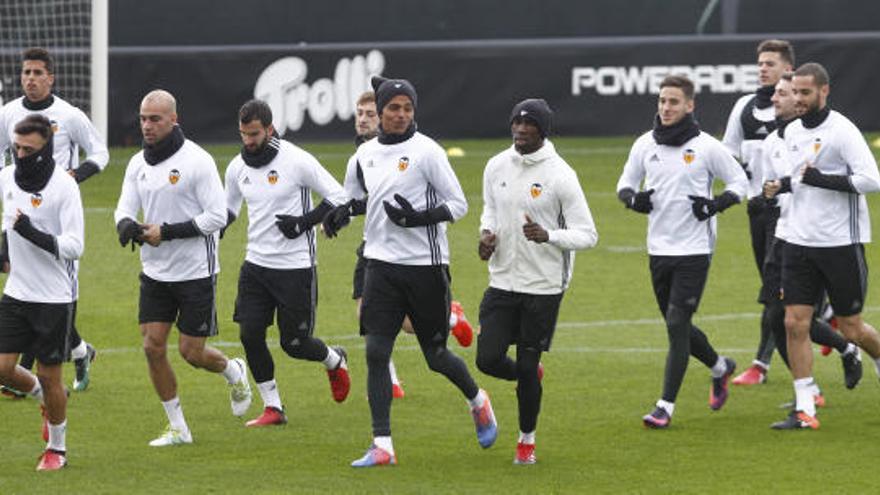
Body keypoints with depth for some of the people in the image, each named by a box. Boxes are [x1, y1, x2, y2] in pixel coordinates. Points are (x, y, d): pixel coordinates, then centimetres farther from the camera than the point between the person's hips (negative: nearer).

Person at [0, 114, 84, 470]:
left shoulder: (64, 187, -17)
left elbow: (74, 246, -21)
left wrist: (34, 235, -33)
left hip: (54, 297, -6)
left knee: (49, 376, 2)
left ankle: (57, 448, 20)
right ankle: (45, 398, 31)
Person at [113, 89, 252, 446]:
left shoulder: (197, 160, -14)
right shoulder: (138, 163, 6)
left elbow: (217, 216, -16)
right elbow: (125, 207, 6)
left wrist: (167, 232, -21)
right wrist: (127, 225, -20)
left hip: (195, 272, -6)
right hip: (155, 272, 6)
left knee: (192, 352, -2)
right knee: (153, 346, -2)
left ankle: (234, 373, 32)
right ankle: (177, 428, 10)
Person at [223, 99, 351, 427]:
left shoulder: (296, 161, -13)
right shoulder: (237, 167, 4)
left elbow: (339, 198, -9)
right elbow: (228, 209, 21)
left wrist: (304, 222, -18)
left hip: (295, 267, -5)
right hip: (256, 264, 5)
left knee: (294, 344, -1)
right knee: (249, 333, -6)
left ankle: (334, 361, 33)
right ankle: (273, 408, 6)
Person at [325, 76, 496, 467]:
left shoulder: (426, 152, -9)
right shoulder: (365, 155, 7)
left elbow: (459, 203, -8)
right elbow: (353, 196, 23)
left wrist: (418, 218, -23)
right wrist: (340, 214, 0)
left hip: (425, 264, -4)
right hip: (382, 263, 4)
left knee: (436, 356, 5)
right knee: (376, 353, -7)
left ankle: (478, 402, 37)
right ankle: (382, 446, -6)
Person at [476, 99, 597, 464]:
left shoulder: (559, 175, -13)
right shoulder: (497, 166, 2)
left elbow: (587, 234, -12)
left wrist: (548, 236, -30)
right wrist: (487, 233, -1)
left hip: (543, 286, -4)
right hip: (502, 281, 4)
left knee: (527, 368, 1)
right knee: (488, 359, -5)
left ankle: (527, 440, 22)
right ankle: (530, 379, 29)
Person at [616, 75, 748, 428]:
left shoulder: (706, 146, -6)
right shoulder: (645, 145, 5)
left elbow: (740, 182, 2)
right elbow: (625, 183, 16)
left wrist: (716, 205, -15)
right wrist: (633, 198, -6)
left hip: (694, 250, -5)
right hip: (658, 249, 5)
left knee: (677, 324, -12)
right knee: (678, 328, 13)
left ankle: (666, 406, -8)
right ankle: (719, 368, 41)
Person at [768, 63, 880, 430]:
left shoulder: (842, 131, -12)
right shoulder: (792, 132, 10)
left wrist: (823, 180, -24)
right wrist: (785, 184, 6)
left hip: (841, 243, -6)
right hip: (800, 241, 6)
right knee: (795, 323, -4)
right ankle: (804, 410, -1)